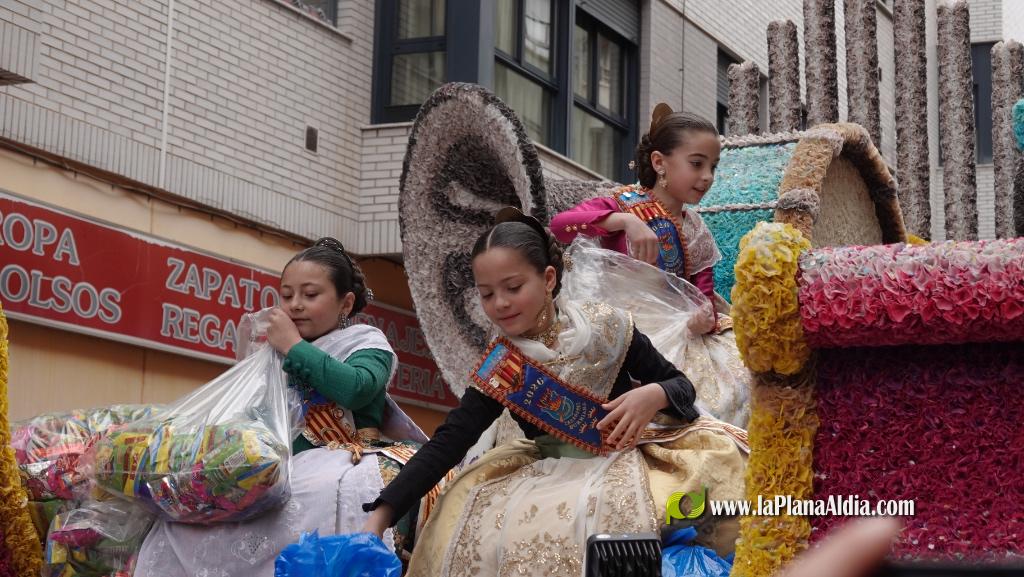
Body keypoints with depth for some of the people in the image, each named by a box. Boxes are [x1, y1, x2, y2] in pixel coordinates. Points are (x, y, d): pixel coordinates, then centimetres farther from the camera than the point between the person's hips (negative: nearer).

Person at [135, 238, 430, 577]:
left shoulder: (366, 341, 10)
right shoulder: (282, 353, 21)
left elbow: (355, 389, -13)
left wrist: (293, 346, -6)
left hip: (346, 466, -4)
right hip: (289, 470, 4)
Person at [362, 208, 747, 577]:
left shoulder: (606, 329, -8)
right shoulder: (498, 368, -5)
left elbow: (680, 384, 2)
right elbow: (447, 443, -11)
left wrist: (653, 395, -24)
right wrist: (381, 514, -23)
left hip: (626, 458, -1)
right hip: (552, 475, 1)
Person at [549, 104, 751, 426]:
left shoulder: (695, 229, 14)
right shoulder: (625, 205, -4)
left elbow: (704, 292, 10)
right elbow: (560, 224, -20)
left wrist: (705, 316, -15)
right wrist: (625, 220, -31)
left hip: (678, 325, 6)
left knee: (739, 376, -15)